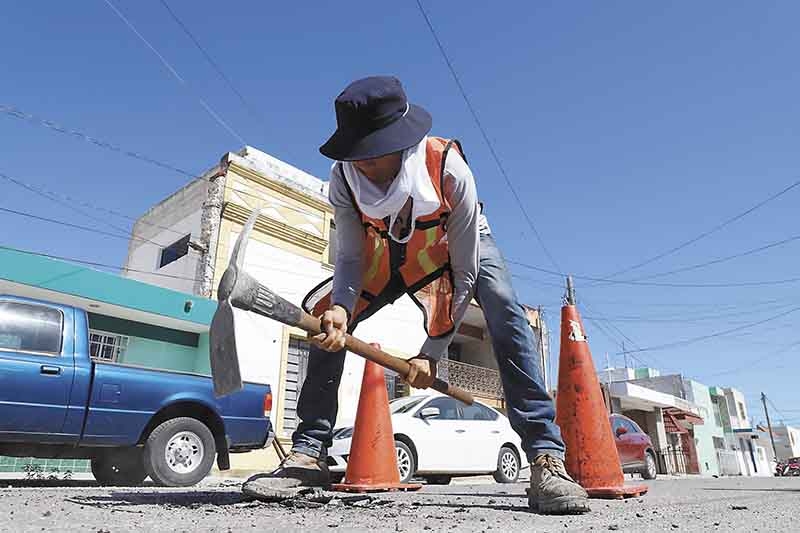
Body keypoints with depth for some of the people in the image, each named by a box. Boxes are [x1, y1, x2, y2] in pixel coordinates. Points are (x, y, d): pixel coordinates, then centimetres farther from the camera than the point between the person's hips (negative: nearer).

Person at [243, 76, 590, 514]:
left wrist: (432, 352, -29)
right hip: (387, 253, 3)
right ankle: (309, 453, -5)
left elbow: (464, 273, -31)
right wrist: (340, 308, -42)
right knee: (322, 315, -15)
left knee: (504, 310, -34)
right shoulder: (344, 178, -25)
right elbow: (350, 257, -20)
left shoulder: (449, 169, -36)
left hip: (461, 244, -3)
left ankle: (546, 458, -30)